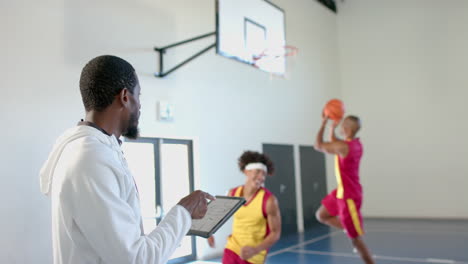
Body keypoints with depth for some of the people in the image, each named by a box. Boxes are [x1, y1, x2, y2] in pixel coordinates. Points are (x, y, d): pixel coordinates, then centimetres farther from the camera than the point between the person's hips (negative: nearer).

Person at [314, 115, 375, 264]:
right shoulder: (356, 144, 2)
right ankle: (352, 231, 19)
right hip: (343, 192, 9)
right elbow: (332, 144, 20)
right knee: (321, 215, 19)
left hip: (349, 196, -9)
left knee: (356, 238, 1)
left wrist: (323, 124, -4)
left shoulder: (343, 146, -26)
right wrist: (332, 129, 9)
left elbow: (318, 146, -12)